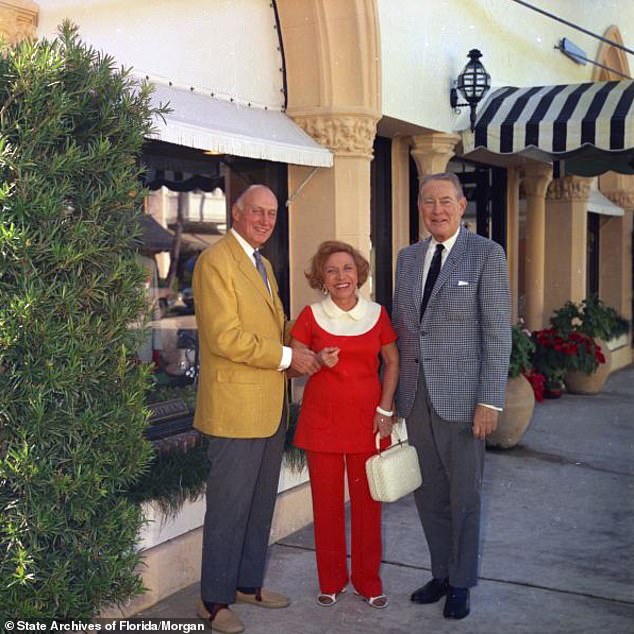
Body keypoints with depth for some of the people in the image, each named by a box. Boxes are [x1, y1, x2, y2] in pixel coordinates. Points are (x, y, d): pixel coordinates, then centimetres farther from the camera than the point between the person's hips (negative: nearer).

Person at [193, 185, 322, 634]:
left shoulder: (263, 265, 18)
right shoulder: (216, 261, -12)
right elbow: (224, 337, -20)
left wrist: (303, 354, 4)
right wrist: (286, 357, -16)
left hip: (271, 406, 9)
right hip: (237, 406, -9)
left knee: (261, 502, 17)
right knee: (230, 506, 0)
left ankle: (249, 583, 31)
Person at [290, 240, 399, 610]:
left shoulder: (377, 314, 2)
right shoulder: (311, 317, -1)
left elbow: (393, 362, 9)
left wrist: (386, 408, -1)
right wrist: (318, 361, -17)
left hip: (367, 420, 1)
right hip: (321, 420, 0)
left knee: (368, 501, 4)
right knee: (326, 502, 5)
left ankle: (368, 580, 19)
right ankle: (331, 581, 21)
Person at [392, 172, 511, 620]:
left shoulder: (487, 254, -6)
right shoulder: (409, 258, 11)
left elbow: (497, 333, -10)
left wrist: (490, 401, -14)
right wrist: (391, 393, 11)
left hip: (462, 395, -5)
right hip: (416, 395, 5)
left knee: (464, 495, 6)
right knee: (429, 494, 13)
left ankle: (462, 584, 22)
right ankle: (442, 573, 29)